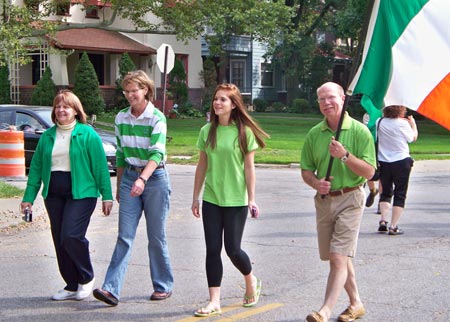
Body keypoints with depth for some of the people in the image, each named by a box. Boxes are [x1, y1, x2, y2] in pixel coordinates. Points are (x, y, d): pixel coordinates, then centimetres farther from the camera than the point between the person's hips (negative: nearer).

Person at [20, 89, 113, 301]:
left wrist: (107, 196, -7)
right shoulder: (47, 136, 11)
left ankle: (87, 278, 6)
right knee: (59, 242, 6)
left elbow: (100, 166, -4)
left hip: (81, 193, -6)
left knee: (71, 237, -17)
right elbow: (36, 167, 13)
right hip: (54, 194, 6)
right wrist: (29, 197, 9)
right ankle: (72, 286, 18)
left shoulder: (87, 134, -3)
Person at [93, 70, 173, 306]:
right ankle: (111, 289, -9)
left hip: (155, 177, -4)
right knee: (124, 236, -3)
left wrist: (142, 179, -36)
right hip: (129, 176, 4)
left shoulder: (157, 118, -10)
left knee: (156, 237, 4)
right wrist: (119, 186, 17)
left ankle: (163, 286, 18)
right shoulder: (121, 118, 8)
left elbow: (157, 153, -22)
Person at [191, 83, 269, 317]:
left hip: (236, 200, -3)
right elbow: (202, 166, 10)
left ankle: (251, 281, 30)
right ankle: (214, 302, 4)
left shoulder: (244, 132, -5)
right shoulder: (207, 131, 4)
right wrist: (196, 197, 10)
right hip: (211, 199, 3)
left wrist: (251, 199, -5)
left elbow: (249, 168, -3)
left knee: (233, 249, 0)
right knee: (213, 249, 0)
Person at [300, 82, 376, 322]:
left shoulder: (359, 131, -6)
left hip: (349, 199, -5)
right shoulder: (314, 134, 6)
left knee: (338, 257, -13)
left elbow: (369, 172, -10)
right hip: (323, 201, 5)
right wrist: (316, 183, -10)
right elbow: (306, 170, 11)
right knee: (339, 257, 14)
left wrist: (345, 155, -22)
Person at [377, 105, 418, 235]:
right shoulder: (403, 124, -12)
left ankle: (383, 221, 3)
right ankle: (393, 226, 0)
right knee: (400, 195, 4)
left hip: (383, 162, 3)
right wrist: (413, 124, 22)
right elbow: (413, 138, 2)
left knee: (385, 193, 17)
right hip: (401, 162, -3)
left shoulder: (379, 122, -4)